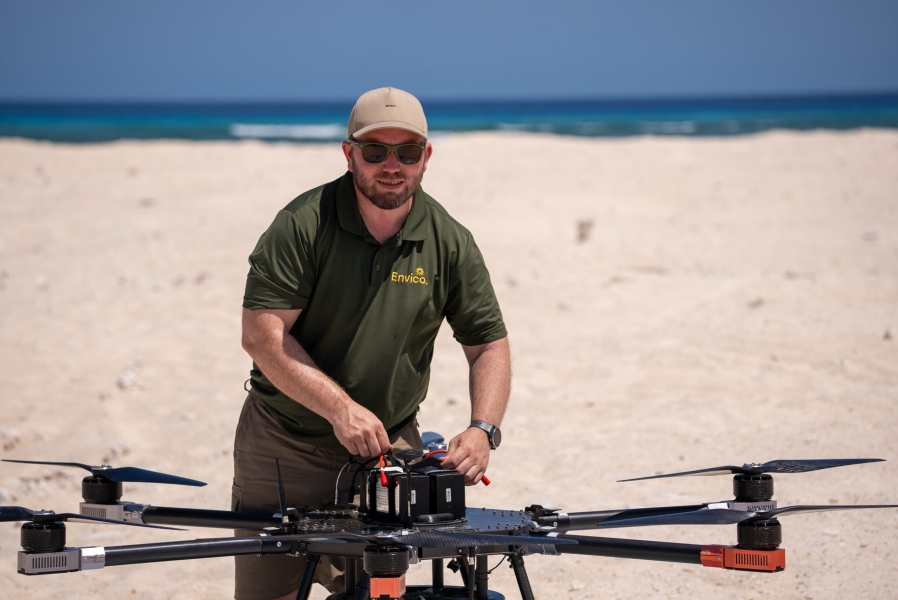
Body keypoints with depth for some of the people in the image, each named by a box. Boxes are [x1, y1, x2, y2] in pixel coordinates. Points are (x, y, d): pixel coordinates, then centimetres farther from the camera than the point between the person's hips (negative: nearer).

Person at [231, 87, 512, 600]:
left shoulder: (451, 243, -3)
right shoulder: (305, 223, -12)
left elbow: (489, 345, 2)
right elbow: (262, 334, -17)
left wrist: (482, 430, -15)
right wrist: (340, 408, -25)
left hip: (388, 450, 2)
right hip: (284, 446, -2)